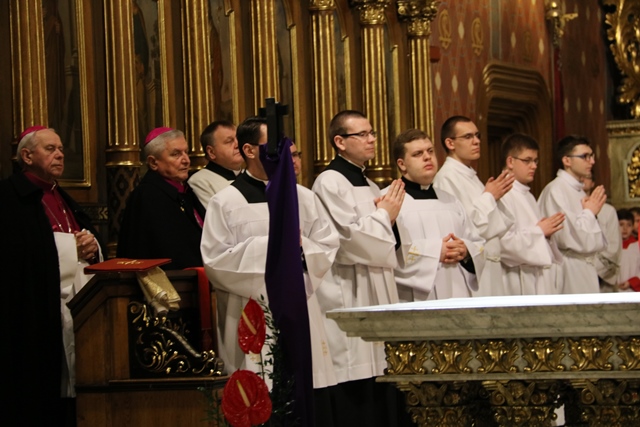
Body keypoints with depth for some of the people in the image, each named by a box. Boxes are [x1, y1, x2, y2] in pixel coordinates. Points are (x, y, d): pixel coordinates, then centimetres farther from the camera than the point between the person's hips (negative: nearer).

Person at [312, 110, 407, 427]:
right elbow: (349, 238, -20)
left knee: (377, 397, 8)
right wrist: (384, 216, -5)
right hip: (348, 298, -9)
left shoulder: (370, 186, 17)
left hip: (375, 295, 9)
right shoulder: (330, 183, -10)